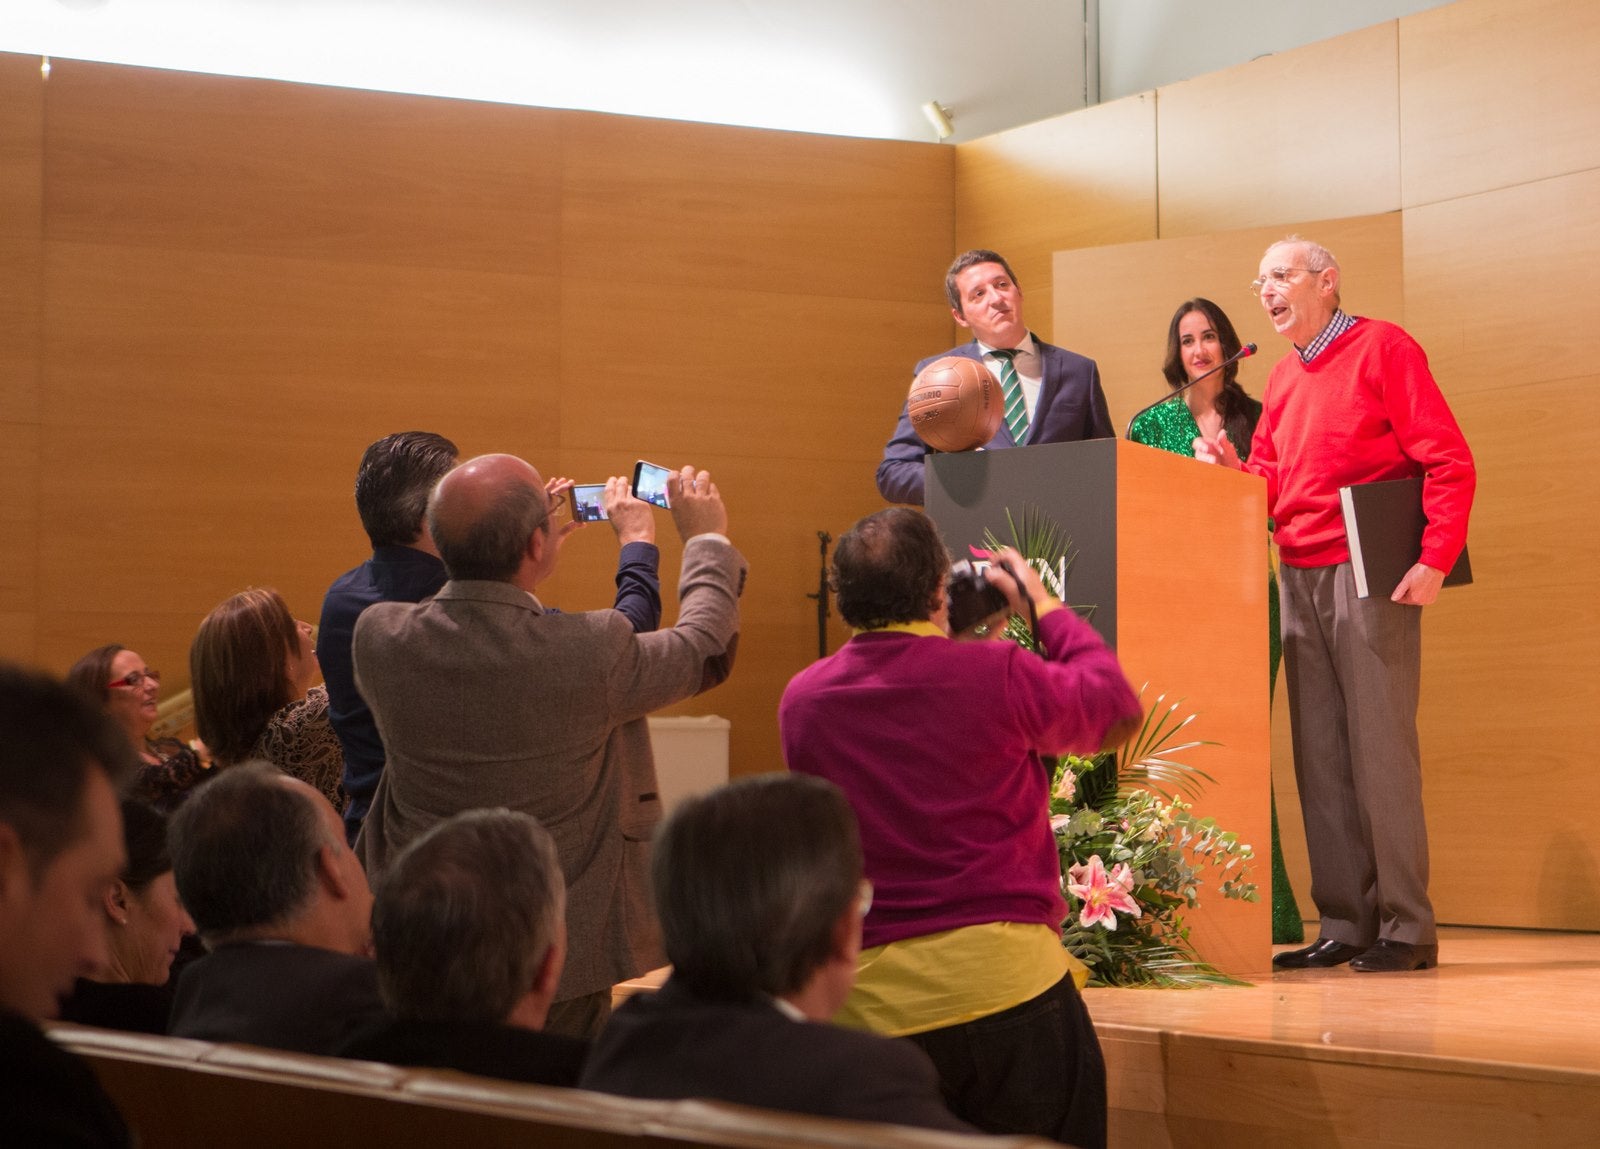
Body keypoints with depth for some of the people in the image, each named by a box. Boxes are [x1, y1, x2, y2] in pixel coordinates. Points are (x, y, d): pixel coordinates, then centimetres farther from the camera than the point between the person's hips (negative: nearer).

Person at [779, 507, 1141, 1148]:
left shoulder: (800, 700, 1)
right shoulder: (995, 675, -10)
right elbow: (1117, 710, 8)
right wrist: (1043, 605, 21)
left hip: (873, 1000, 4)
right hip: (1005, 980, -3)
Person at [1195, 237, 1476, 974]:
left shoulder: (1381, 348, -3)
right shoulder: (1282, 378, 18)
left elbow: (1449, 461, -9)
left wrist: (1436, 559, -18)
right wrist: (1230, 468, -1)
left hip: (1367, 574, -7)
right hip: (1299, 578, 7)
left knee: (1379, 748, -7)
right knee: (1319, 756, 5)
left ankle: (1405, 926, -1)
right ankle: (1344, 924, 10)